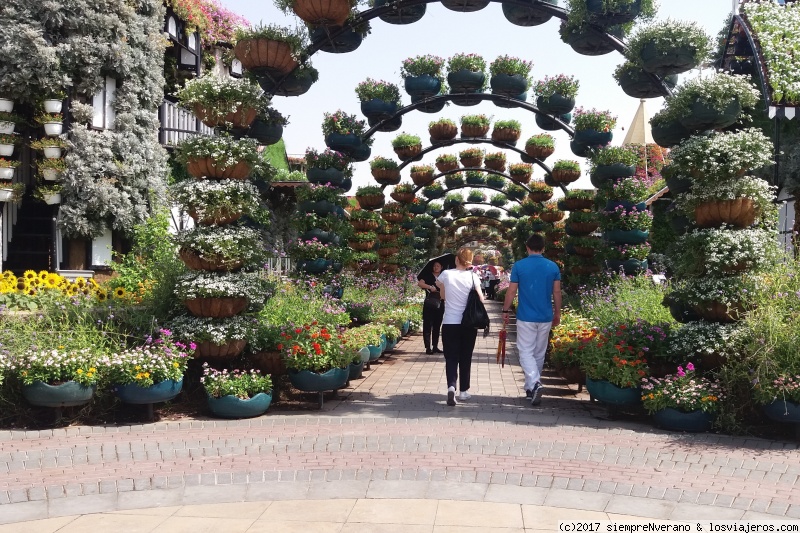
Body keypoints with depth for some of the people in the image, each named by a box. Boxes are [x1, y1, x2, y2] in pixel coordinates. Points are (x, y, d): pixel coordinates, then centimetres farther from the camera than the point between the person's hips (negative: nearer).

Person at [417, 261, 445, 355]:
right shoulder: (428, 275, 0)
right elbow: (420, 283, -14)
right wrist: (430, 287, -25)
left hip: (440, 304, 4)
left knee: (437, 326, 9)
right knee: (428, 326, -3)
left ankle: (435, 346, 17)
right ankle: (428, 347, 0)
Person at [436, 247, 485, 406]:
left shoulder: (446, 274, -4)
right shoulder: (473, 276, -6)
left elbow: (442, 295, 8)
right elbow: (480, 299, -8)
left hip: (450, 323, 0)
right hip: (469, 323, 1)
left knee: (451, 358, 3)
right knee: (465, 358, 14)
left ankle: (451, 386, -20)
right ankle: (463, 391, 21)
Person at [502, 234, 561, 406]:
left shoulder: (519, 266, -7)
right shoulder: (553, 267, 1)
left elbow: (511, 291, -4)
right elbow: (557, 292, 4)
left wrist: (505, 310, 9)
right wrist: (557, 314, 16)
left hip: (526, 317, -3)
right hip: (545, 317, 3)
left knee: (526, 352, 0)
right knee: (539, 353, 14)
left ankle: (534, 383, -23)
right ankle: (531, 388, 25)